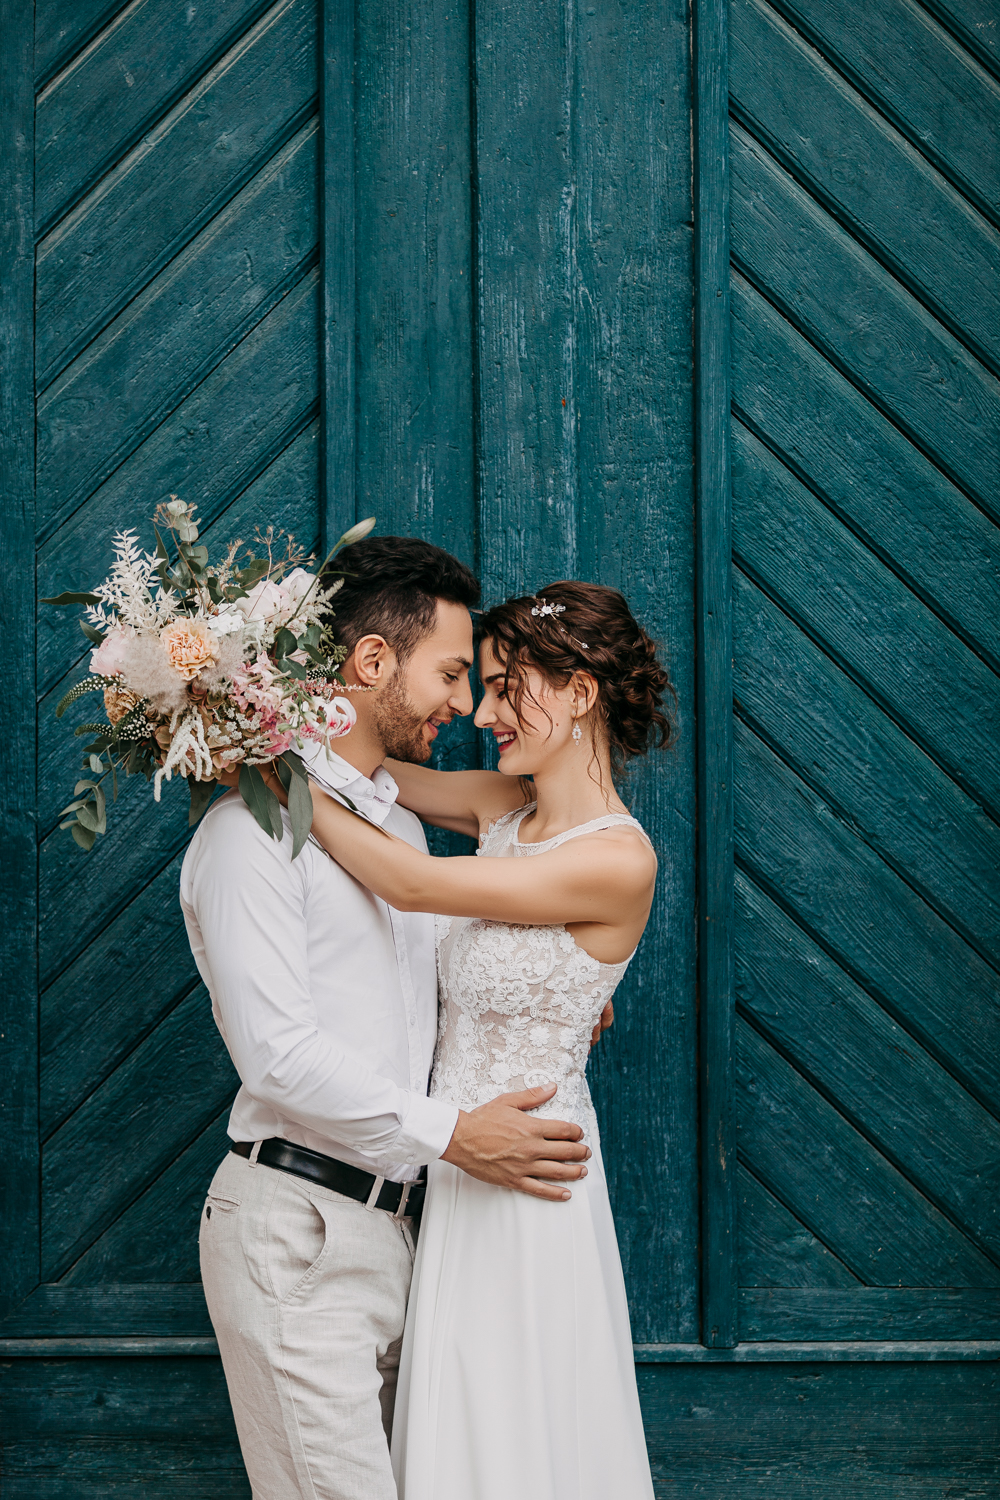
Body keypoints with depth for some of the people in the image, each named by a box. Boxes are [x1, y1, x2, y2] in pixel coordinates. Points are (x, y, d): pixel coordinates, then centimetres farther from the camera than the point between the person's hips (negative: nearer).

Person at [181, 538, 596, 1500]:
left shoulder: (400, 823, 17)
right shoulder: (255, 825, -12)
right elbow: (277, 1050, -20)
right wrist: (452, 1134, -19)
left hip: (391, 1228, 8)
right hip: (295, 1232, -8)